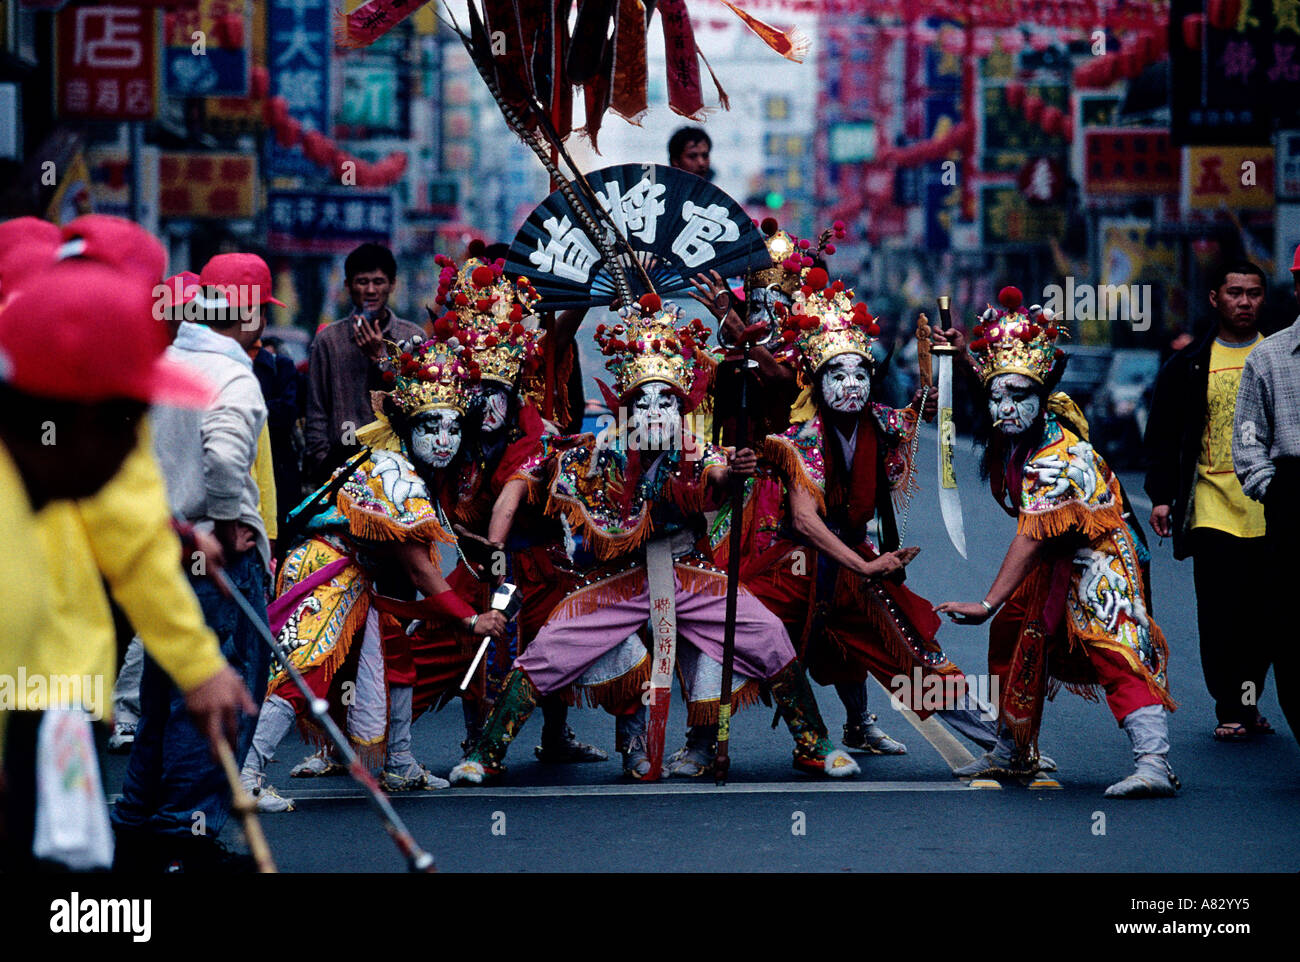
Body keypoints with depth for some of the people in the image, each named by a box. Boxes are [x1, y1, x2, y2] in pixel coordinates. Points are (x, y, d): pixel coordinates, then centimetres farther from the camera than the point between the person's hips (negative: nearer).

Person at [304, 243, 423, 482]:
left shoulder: (413, 336, 9)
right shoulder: (329, 339, 8)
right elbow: (317, 414, 9)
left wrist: (380, 357, -5)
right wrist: (321, 462, 1)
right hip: (344, 459, 0)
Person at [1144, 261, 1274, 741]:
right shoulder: (1189, 367, 7)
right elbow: (1162, 435, 8)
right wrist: (1161, 495, -1)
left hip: (1272, 510, 1)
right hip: (1213, 507, -1)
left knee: (1266, 615, 3)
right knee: (1220, 613, -6)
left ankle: (1247, 701, 15)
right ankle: (1230, 708, 1)